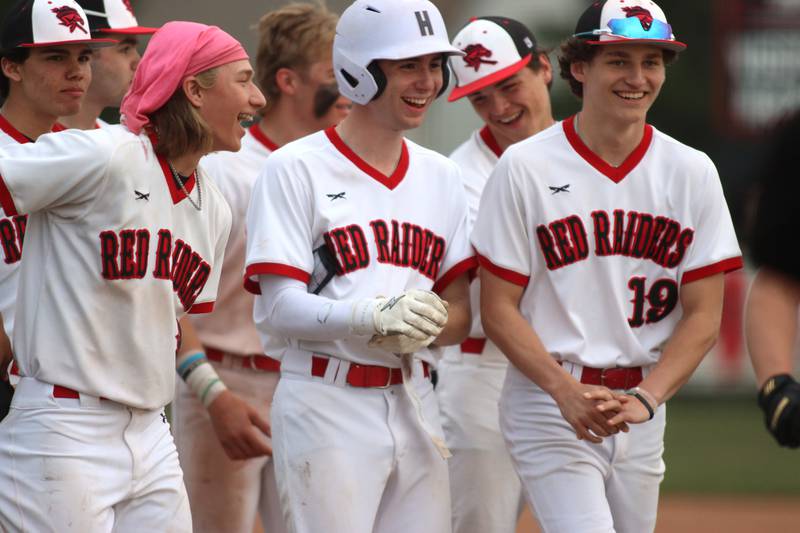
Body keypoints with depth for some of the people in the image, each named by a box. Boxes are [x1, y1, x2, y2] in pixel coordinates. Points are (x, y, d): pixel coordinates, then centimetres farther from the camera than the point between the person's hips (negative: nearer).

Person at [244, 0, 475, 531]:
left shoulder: (440, 175, 14)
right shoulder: (297, 168, -4)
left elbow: (461, 312, 12)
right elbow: (277, 308, -12)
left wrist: (424, 327, -12)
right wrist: (373, 317, -27)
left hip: (415, 403, 6)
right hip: (327, 403, -6)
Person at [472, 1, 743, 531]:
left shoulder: (692, 173, 4)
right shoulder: (525, 168, -5)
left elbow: (704, 315, 2)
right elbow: (498, 308, -4)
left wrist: (645, 399, -14)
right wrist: (567, 392, -18)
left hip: (644, 411, 4)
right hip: (550, 405, -4)